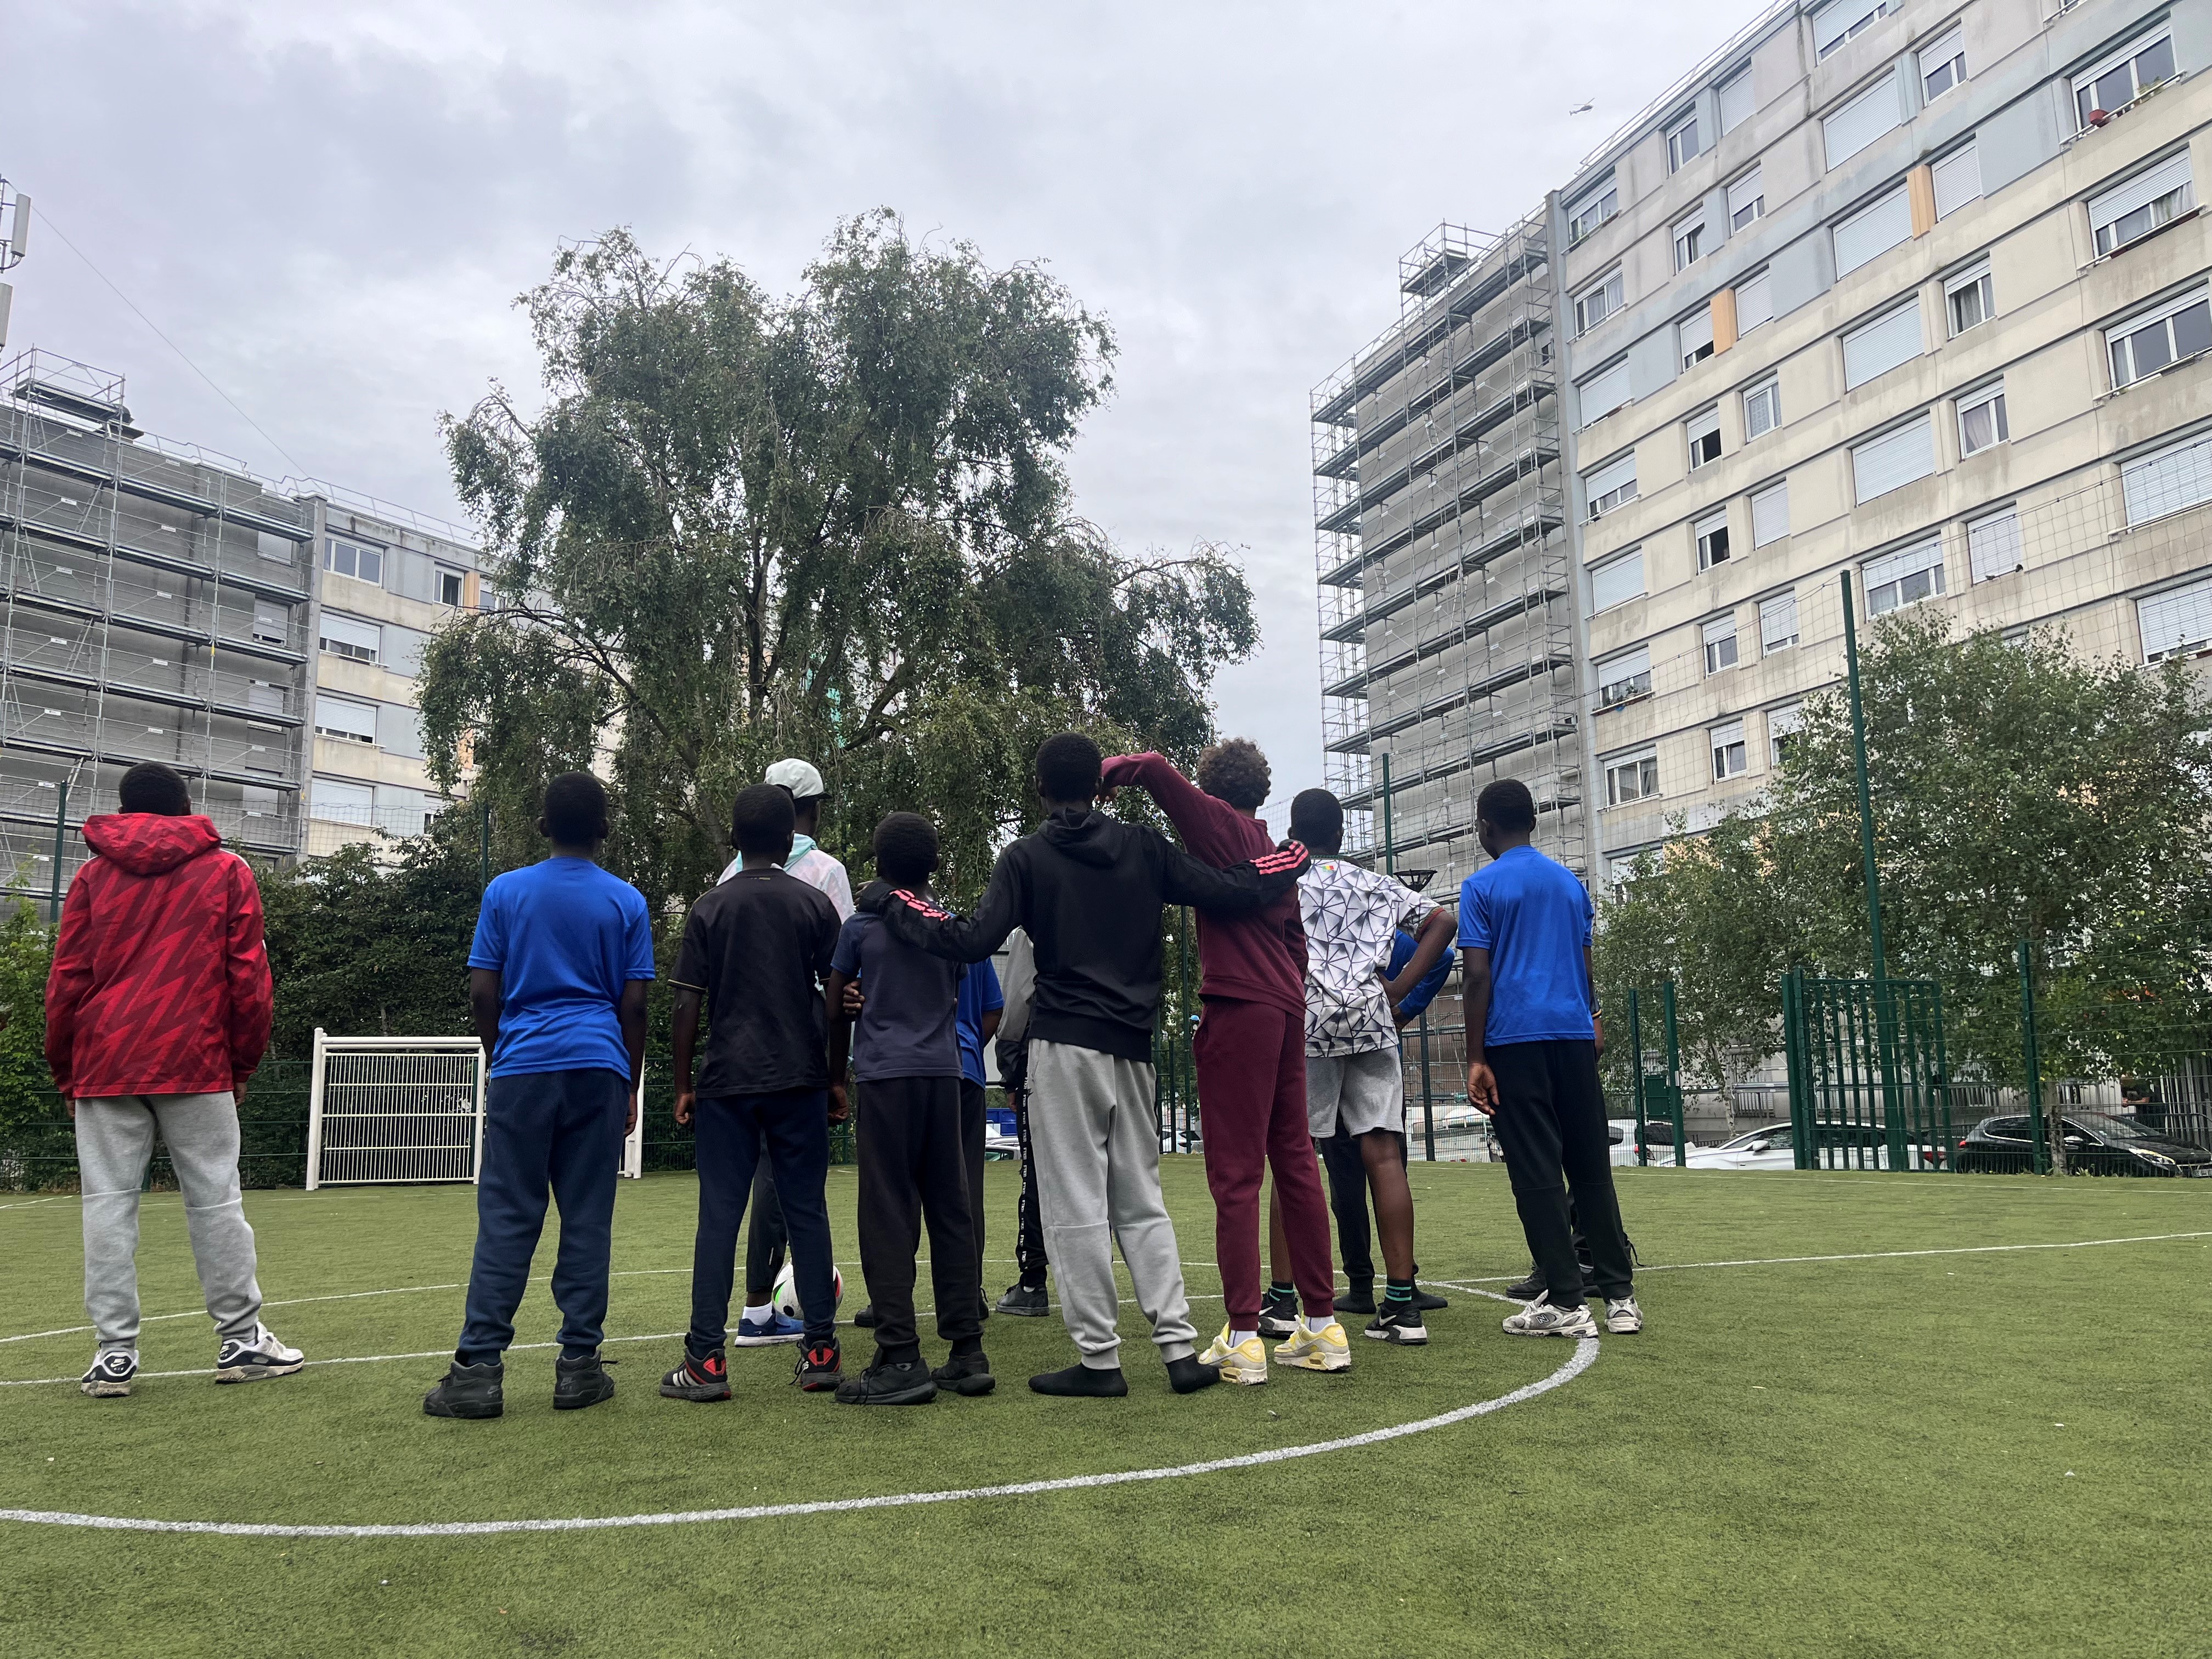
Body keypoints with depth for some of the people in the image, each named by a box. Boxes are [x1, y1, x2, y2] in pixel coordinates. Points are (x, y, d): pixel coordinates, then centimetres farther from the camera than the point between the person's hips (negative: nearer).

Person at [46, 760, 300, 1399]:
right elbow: (248, 977, 2)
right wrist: (243, 1062, 10)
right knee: (215, 1198, 2)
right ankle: (241, 1339, 5)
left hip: (105, 1065, 2)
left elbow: (66, 983, 7)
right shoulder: (228, 871, 6)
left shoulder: (94, 876, 10)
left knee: (109, 1202, 4)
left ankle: (114, 1353, 4)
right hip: (196, 1062, -1)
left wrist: (65, 1072, 15)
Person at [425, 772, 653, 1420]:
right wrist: (631, 1087, 12)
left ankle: (479, 1369, 1)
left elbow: (482, 994, 4)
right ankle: (579, 1366, 6)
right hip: (599, 1070, 0)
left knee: (506, 1220, 3)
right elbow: (634, 1005, 3)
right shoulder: (626, 901, 4)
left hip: (522, 1069, 0)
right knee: (587, 1221, 4)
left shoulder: (504, 892, 5)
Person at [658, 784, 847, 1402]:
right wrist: (837, 1080, 10)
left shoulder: (709, 909, 2)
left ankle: (706, 1361, 3)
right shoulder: (815, 905, 3)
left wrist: (683, 1084, 8)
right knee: (807, 1211, 6)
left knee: (719, 1215, 3)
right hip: (800, 1079, 1)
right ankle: (820, 1351, 10)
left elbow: (687, 1006, 0)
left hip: (727, 1080, 0)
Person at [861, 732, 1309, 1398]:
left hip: (1065, 1047, -4)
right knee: (1141, 1200, 13)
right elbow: (1228, 891, 6)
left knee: (1077, 1205, 1)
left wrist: (894, 904, -1)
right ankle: (1180, 1347, 8)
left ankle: (1099, 1359, 5)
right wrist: (1292, 860, 24)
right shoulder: (1144, 848, 8)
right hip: (1132, 1049, 4)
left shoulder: (1027, 858, -2)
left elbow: (975, 941, -13)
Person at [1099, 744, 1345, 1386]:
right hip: (1287, 1008, 8)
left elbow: (1153, 769, -14)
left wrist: (1106, 772, 3)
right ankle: (1323, 1325, 15)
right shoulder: (1273, 848, 19)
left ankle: (1243, 1338, -5)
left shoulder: (1218, 823, -2)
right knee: (1295, 1163, 10)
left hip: (1238, 1008, -8)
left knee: (1236, 1175, -6)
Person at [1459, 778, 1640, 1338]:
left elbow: (1477, 977, -9)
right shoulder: (1571, 883, 14)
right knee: (1591, 1166, 10)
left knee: (1536, 1172, -1)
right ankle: (1619, 1296, 11)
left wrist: (1475, 1059, -7)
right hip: (1576, 1037, 5)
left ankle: (1565, 1302, 0)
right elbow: (1586, 971, 17)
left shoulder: (1481, 887, -2)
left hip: (1515, 1040, -5)